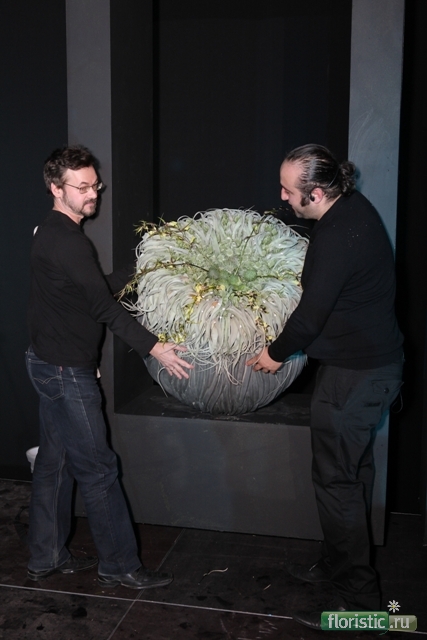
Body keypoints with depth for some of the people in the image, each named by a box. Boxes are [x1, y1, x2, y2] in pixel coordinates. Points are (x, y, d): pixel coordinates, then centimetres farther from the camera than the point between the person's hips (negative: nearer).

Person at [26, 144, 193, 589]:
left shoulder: (53, 234, 11)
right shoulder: (67, 241, -21)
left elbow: (100, 285, 16)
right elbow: (102, 306, -24)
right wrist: (155, 348, -25)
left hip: (50, 362, 10)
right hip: (66, 370, -10)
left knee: (54, 461, 16)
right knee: (98, 469, -1)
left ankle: (46, 558, 28)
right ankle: (119, 567, 12)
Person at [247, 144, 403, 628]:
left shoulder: (338, 238, -27)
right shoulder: (352, 207, 4)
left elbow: (311, 315, -21)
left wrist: (276, 354, -5)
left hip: (353, 374, -11)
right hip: (372, 361, 11)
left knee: (337, 482, 0)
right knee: (353, 470, 20)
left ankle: (357, 599, 13)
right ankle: (337, 565, 38)